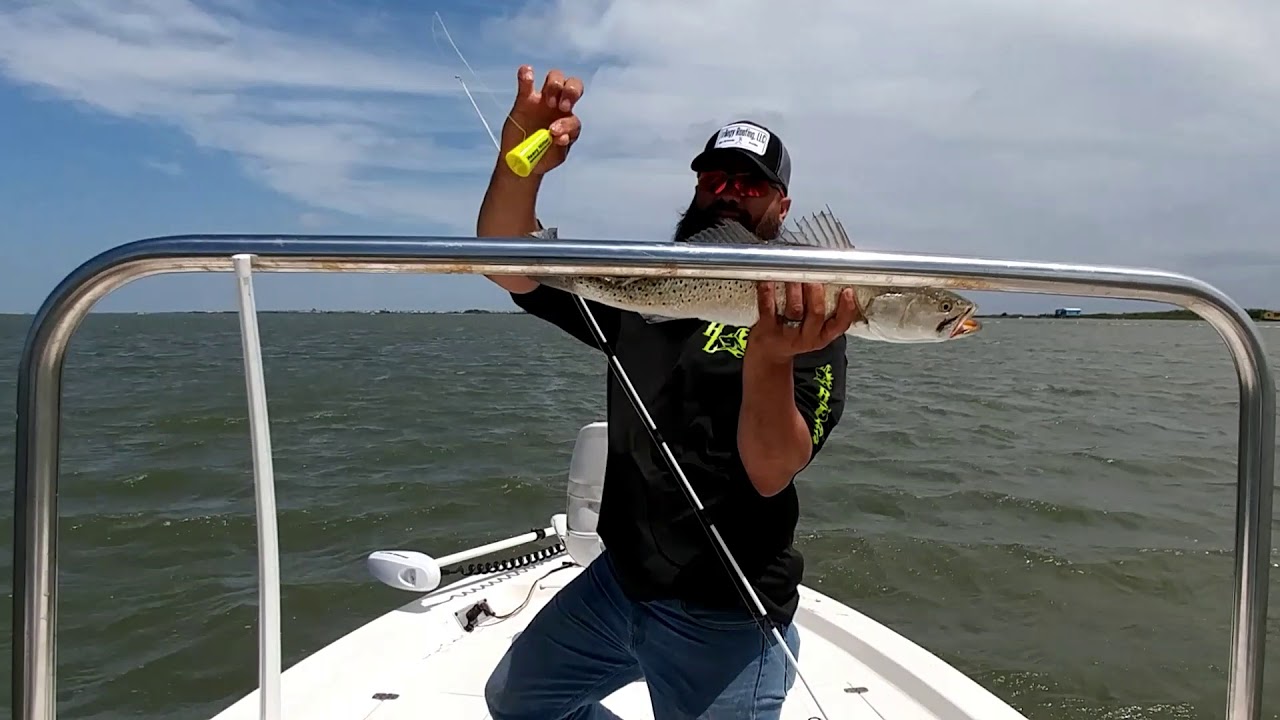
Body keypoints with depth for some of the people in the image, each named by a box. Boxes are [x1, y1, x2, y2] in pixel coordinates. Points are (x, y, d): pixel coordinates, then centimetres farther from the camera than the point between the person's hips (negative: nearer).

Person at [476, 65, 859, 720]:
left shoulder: (807, 323, -11)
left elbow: (772, 474, -24)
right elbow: (506, 263, -6)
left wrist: (769, 360, -43)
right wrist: (521, 163, -26)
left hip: (724, 621, -5)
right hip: (617, 580, 6)